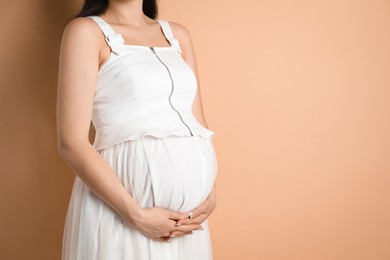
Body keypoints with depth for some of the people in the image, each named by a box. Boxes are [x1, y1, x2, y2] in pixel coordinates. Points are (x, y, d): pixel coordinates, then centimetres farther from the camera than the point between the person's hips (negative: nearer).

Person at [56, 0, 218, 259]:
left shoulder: (178, 34, 12)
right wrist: (137, 215, -16)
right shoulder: (86, 30, -4)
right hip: (120, 210, -5)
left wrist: (210, 194, -4)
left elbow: (198, 124, 10)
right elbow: (71, 142, -12)